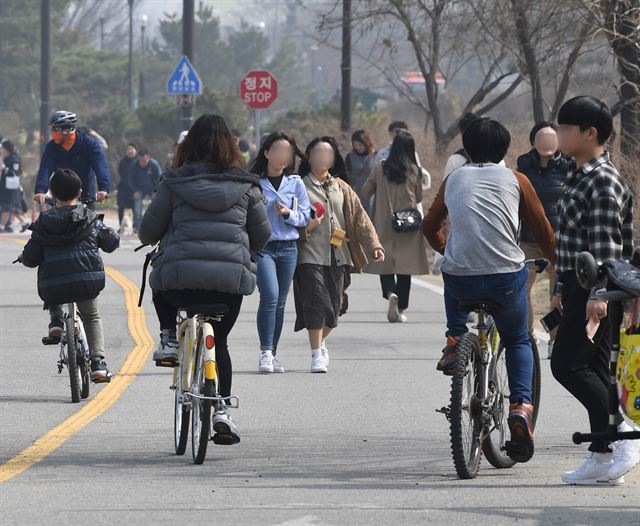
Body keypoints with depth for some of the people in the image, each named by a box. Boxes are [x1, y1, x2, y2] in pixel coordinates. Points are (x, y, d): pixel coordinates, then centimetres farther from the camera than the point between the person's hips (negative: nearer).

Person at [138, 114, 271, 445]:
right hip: (231, 278, 2)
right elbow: (262, 236, 16)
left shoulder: (174, 182, 4)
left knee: (161, 285, 34)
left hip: (180, 274, -1)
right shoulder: (245, 186, 9)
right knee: (219, 342, 21)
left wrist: (152, 241, 32)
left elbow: (148, 230, 8)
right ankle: (221, 411, 12)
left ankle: (168, 339, 17)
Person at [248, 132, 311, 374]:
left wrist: (289, 214, -9)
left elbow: (305, 217, 9)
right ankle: (265, 353, -17)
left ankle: (272, 354, 15)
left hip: (288, 247, 4)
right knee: (270, 295, -19)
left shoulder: (296, 184, 8)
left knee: (280, 302, 7)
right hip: (262, 247, -4)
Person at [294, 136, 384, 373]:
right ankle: (317, 354, -8)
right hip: (311, 255, -4)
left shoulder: (341, 188, 15)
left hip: (338, 255, 4)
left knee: (334, 306, 5)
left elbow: (359, 217, 12)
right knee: (316, 303, -13)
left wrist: (373, 244, 2)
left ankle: (320, 341, 30)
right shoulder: (301, 187, 3)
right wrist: (306, 226, -19)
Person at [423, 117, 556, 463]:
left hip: (461, 281, 1)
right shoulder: (515, 181, 7)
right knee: (518, 341, 24)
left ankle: (455, 340, 20)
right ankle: (520, 405, 2)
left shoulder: (453, 180, 13)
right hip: (507, 279, -1)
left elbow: (430, 227, 25)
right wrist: (557, 263, 31)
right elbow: (544, 233, 12)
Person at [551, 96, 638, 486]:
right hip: (581, 287, 10)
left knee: (567, 364, -14)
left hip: (595, 292, -10)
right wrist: (563, 289, 25)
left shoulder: (603, 179, -14)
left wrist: (598, 293, -27)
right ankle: (603, 458, 10)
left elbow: (606, 242, -21)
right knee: (593, 369, 9)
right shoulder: (581, 178, 17)